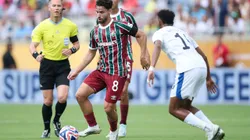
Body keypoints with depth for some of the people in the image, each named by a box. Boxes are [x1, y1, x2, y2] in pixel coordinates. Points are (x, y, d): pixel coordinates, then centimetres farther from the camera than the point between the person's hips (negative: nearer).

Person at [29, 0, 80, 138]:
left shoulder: (71, 26, -2)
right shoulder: (42, 26, -7)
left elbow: (76, 43, 10)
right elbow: (32, 45, -11)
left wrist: (72, 50, -13)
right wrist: (36, 55, -34)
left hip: (63, 65, 1)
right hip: (47, 64, 0)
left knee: (62, 97, -16)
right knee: (48, 100, 0)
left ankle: (56, 121, 14)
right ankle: (46, 129, 22)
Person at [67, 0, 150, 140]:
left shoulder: (120, 26, -12)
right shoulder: (95, 31, 7)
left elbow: (141, 35, -3)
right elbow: (91, 54, 18)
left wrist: (143, 55, -6)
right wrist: (77, 71, 16)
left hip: (117, 73, -6)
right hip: (101, 71, 6)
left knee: (108, 107, -8)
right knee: (80, 95, -7)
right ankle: (93, 126, 9)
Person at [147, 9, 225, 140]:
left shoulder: (159, 33, 13)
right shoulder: (182, 33, 32)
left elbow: (157, 46, -12)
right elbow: (203, 55, 30)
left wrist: (152, 68, -25)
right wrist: (208, 78, 38)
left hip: (187, 70, -7)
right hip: (202, 67, 7)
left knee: (174, 109, 2)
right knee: (186, 106, 22)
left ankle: (210, 129, -13)